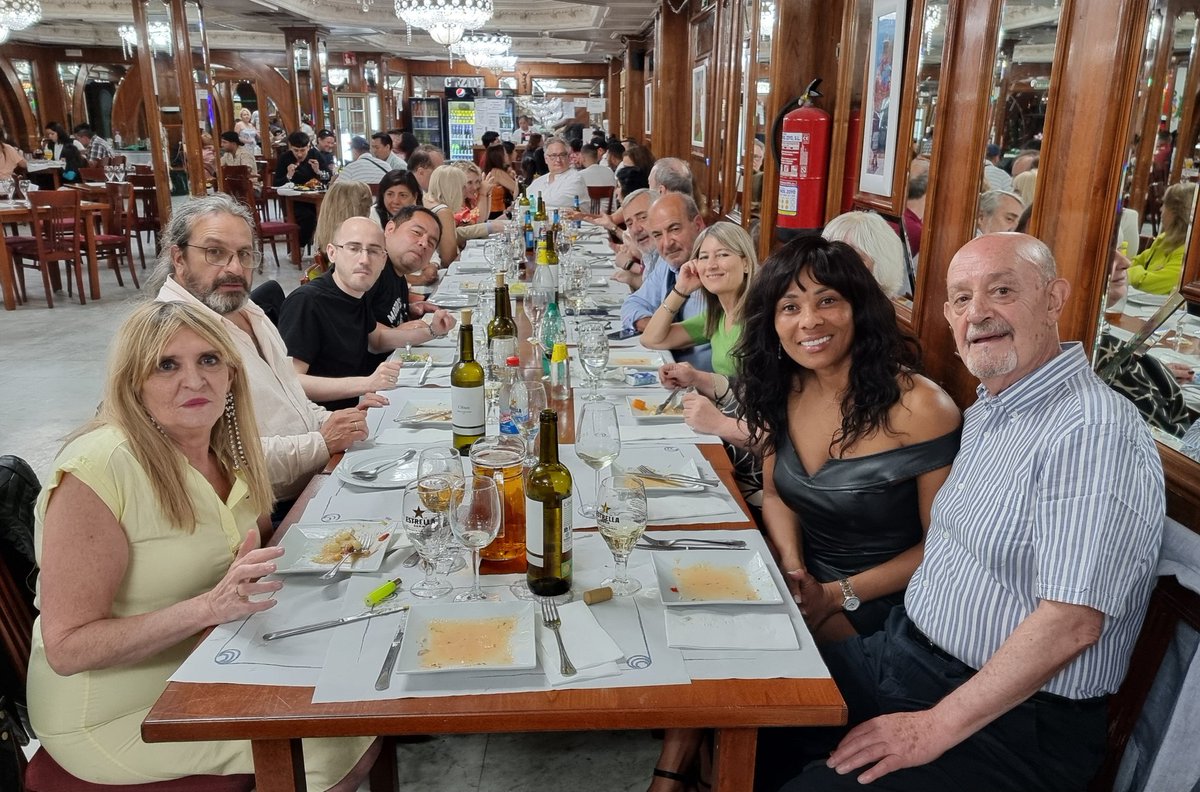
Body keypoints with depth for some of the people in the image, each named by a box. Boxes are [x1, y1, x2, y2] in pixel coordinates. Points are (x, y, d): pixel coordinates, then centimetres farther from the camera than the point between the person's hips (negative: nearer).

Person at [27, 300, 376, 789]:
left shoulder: (227, 451, -1)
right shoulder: (97, 468, -23)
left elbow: (257, 562, 13)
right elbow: (67, 647, -21)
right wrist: (210, 607, -32)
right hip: (118, 717, -7)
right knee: (340, 748, -13)